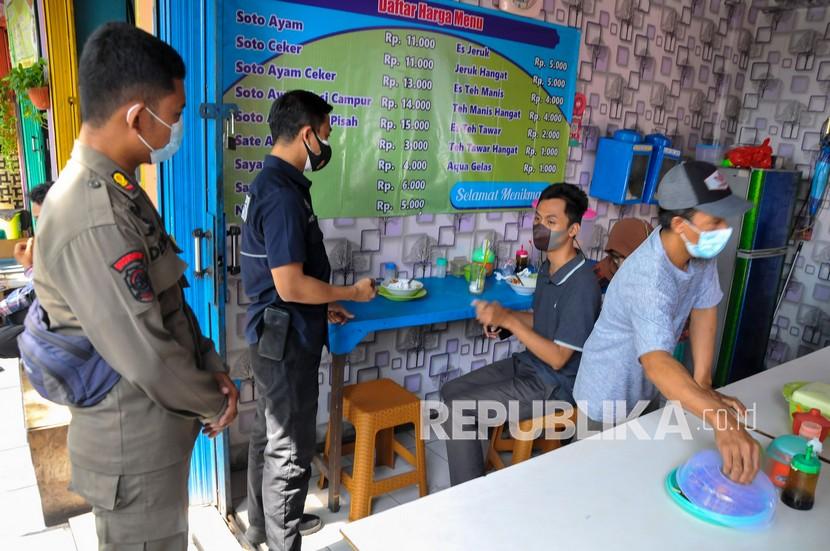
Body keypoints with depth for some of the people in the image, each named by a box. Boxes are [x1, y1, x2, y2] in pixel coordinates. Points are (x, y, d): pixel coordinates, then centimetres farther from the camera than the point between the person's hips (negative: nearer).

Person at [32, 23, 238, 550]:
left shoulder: (120, 190, 5)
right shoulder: (93, 219, -29)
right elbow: (146, 357, -27)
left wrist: (212, 367, 1)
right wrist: (214, 404, -10)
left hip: (155, 433, 9)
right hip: (136, 449, -9)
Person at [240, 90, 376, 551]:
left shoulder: (272, 184, 9)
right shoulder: (283, 195, -23)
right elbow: (290, 286, -26)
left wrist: (324, 305, 16)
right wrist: (353, 292, -12)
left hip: (277, 334, 10)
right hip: (287, 339, -10)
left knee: (271, 435, 22)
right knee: (290, 449, 5)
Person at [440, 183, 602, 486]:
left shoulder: (582, 286, -25)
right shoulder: (548, 269, 3)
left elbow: (557, 357, -23)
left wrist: (509, 320, -26)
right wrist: (501, 316, -2)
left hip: (554, 385, -9)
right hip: (527, 364, 9)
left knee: (456, 410, -17)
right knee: (451, 391, 6)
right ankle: (474, 472, 16)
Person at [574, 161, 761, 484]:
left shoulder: (700, 250, -14)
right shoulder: (648, 278, -39)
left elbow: (704, 310, -6)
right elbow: (656, 362, -51)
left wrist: (703, 384, -11)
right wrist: (722, 420, -63)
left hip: (647, 391, 7)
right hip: (609, 397, -7)